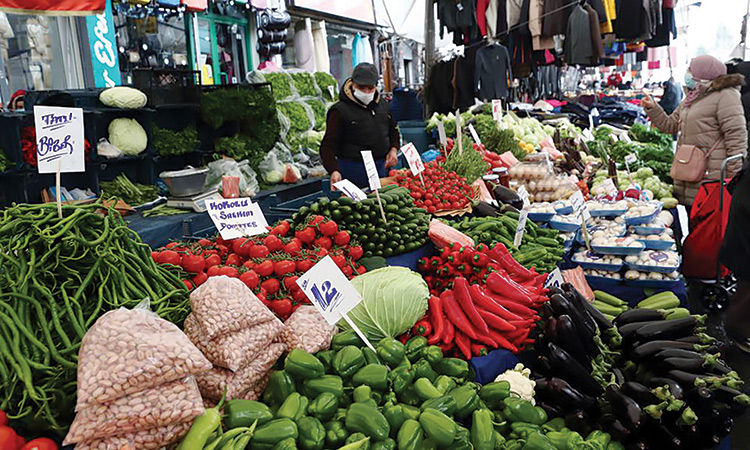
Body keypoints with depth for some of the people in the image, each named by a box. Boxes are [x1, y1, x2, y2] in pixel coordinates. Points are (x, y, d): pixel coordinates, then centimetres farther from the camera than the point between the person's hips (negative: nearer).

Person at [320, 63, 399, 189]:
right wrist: (334, 171, -28)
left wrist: (393, 149, 7)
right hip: (353, 171, -6)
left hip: (381, 167, 6)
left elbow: (393, 130, 26)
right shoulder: (340, 110, -9)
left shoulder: (382, 104, 11)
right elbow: (328, 146, -12)